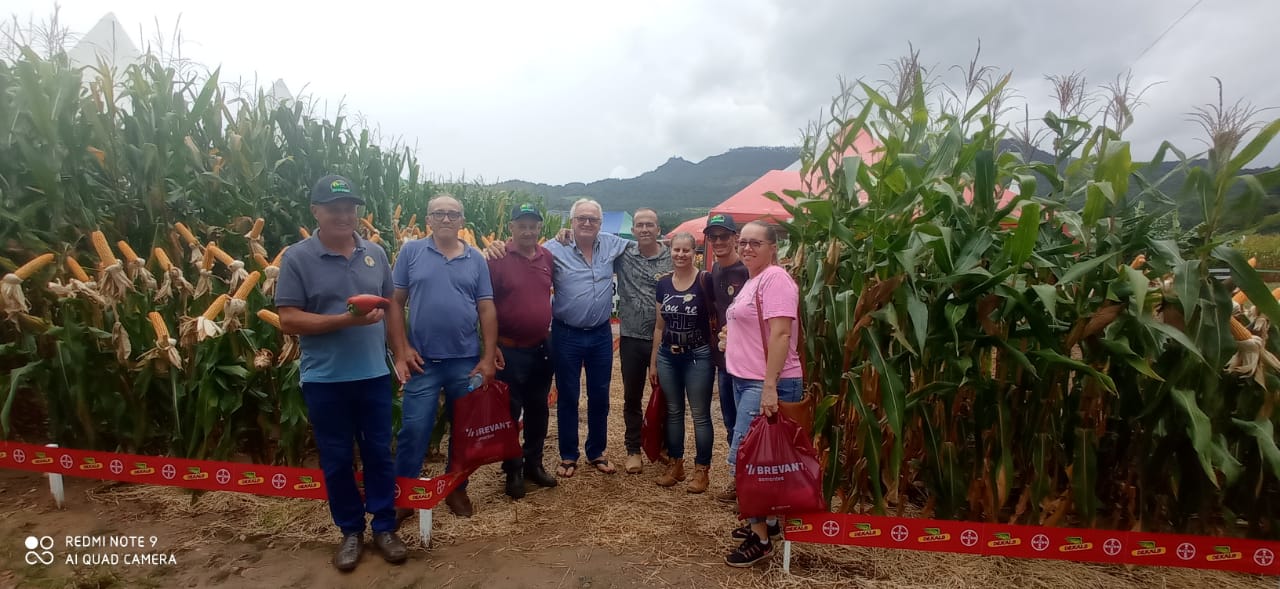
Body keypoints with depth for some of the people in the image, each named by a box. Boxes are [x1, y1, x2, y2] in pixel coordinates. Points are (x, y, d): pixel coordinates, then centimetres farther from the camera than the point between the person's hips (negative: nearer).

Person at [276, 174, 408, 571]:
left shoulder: (375, 253, 4)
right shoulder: (297, 258, -7)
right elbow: (289, 321, -11)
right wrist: (346, 320, -22)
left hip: (374, 373, 2)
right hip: (325, 379, -2)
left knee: (379, 453, 12)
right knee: (337, 459, 12)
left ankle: (384, 527, 28)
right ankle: (351, 530, 30)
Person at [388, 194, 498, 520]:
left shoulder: (476, 259, 5)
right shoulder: (410, 252, 1)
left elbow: (487, 310, 3)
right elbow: (395, 303, 0)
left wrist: (489, 357, -3)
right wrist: (401, 351, -8)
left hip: (467, 361, 2)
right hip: (422, 360, -2)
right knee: (413, 430, 3)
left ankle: (457, 489, 31)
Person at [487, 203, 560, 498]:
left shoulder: (548, 257, 3)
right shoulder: (498, 259, -11)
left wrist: (549, 330, 14)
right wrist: (491, 345, -12)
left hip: (541, 348, 5)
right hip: (509, 350, -5)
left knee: (538, 408, 15)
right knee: (510, 411, 7)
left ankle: (534, 463, 31)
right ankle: (512, 470, 22)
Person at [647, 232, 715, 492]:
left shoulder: (706, 280, -10)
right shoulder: (663, 283, 4)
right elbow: (659, 325, 10)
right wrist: (653, 361, 11)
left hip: (698, 356, -5)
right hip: (668, 356, 5)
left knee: (700, 414, 3)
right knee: (673, 411, 14)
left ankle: (702, 469, 17)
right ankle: (676, 464, 27)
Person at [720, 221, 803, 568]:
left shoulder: (775, 279, -14)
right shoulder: (752, 280, 16)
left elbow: (781, 334, -24)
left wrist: (769, 387, -28)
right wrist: (731, 335, 12)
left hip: (766, 385, -10)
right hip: (746, 380, 10)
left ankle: (761, 538, 6)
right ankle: (767, 522, 30)